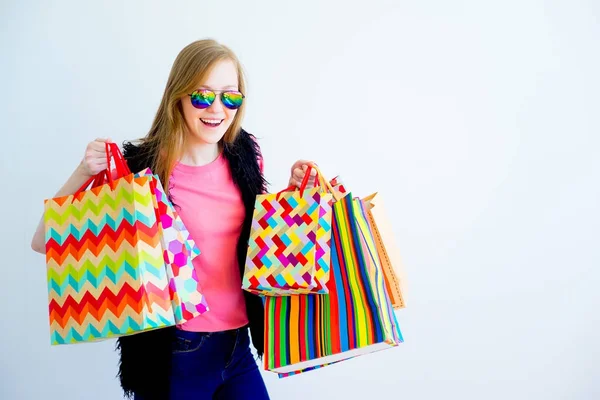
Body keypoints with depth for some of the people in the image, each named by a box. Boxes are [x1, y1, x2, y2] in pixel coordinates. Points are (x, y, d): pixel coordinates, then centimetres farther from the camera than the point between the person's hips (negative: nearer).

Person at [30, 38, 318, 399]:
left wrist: (295, 190, 1)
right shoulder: (143, 166, -16)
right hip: (172, 350, -4)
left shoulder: (245, 155, -2)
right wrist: (84, 173, -28)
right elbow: (45, 241, -16)